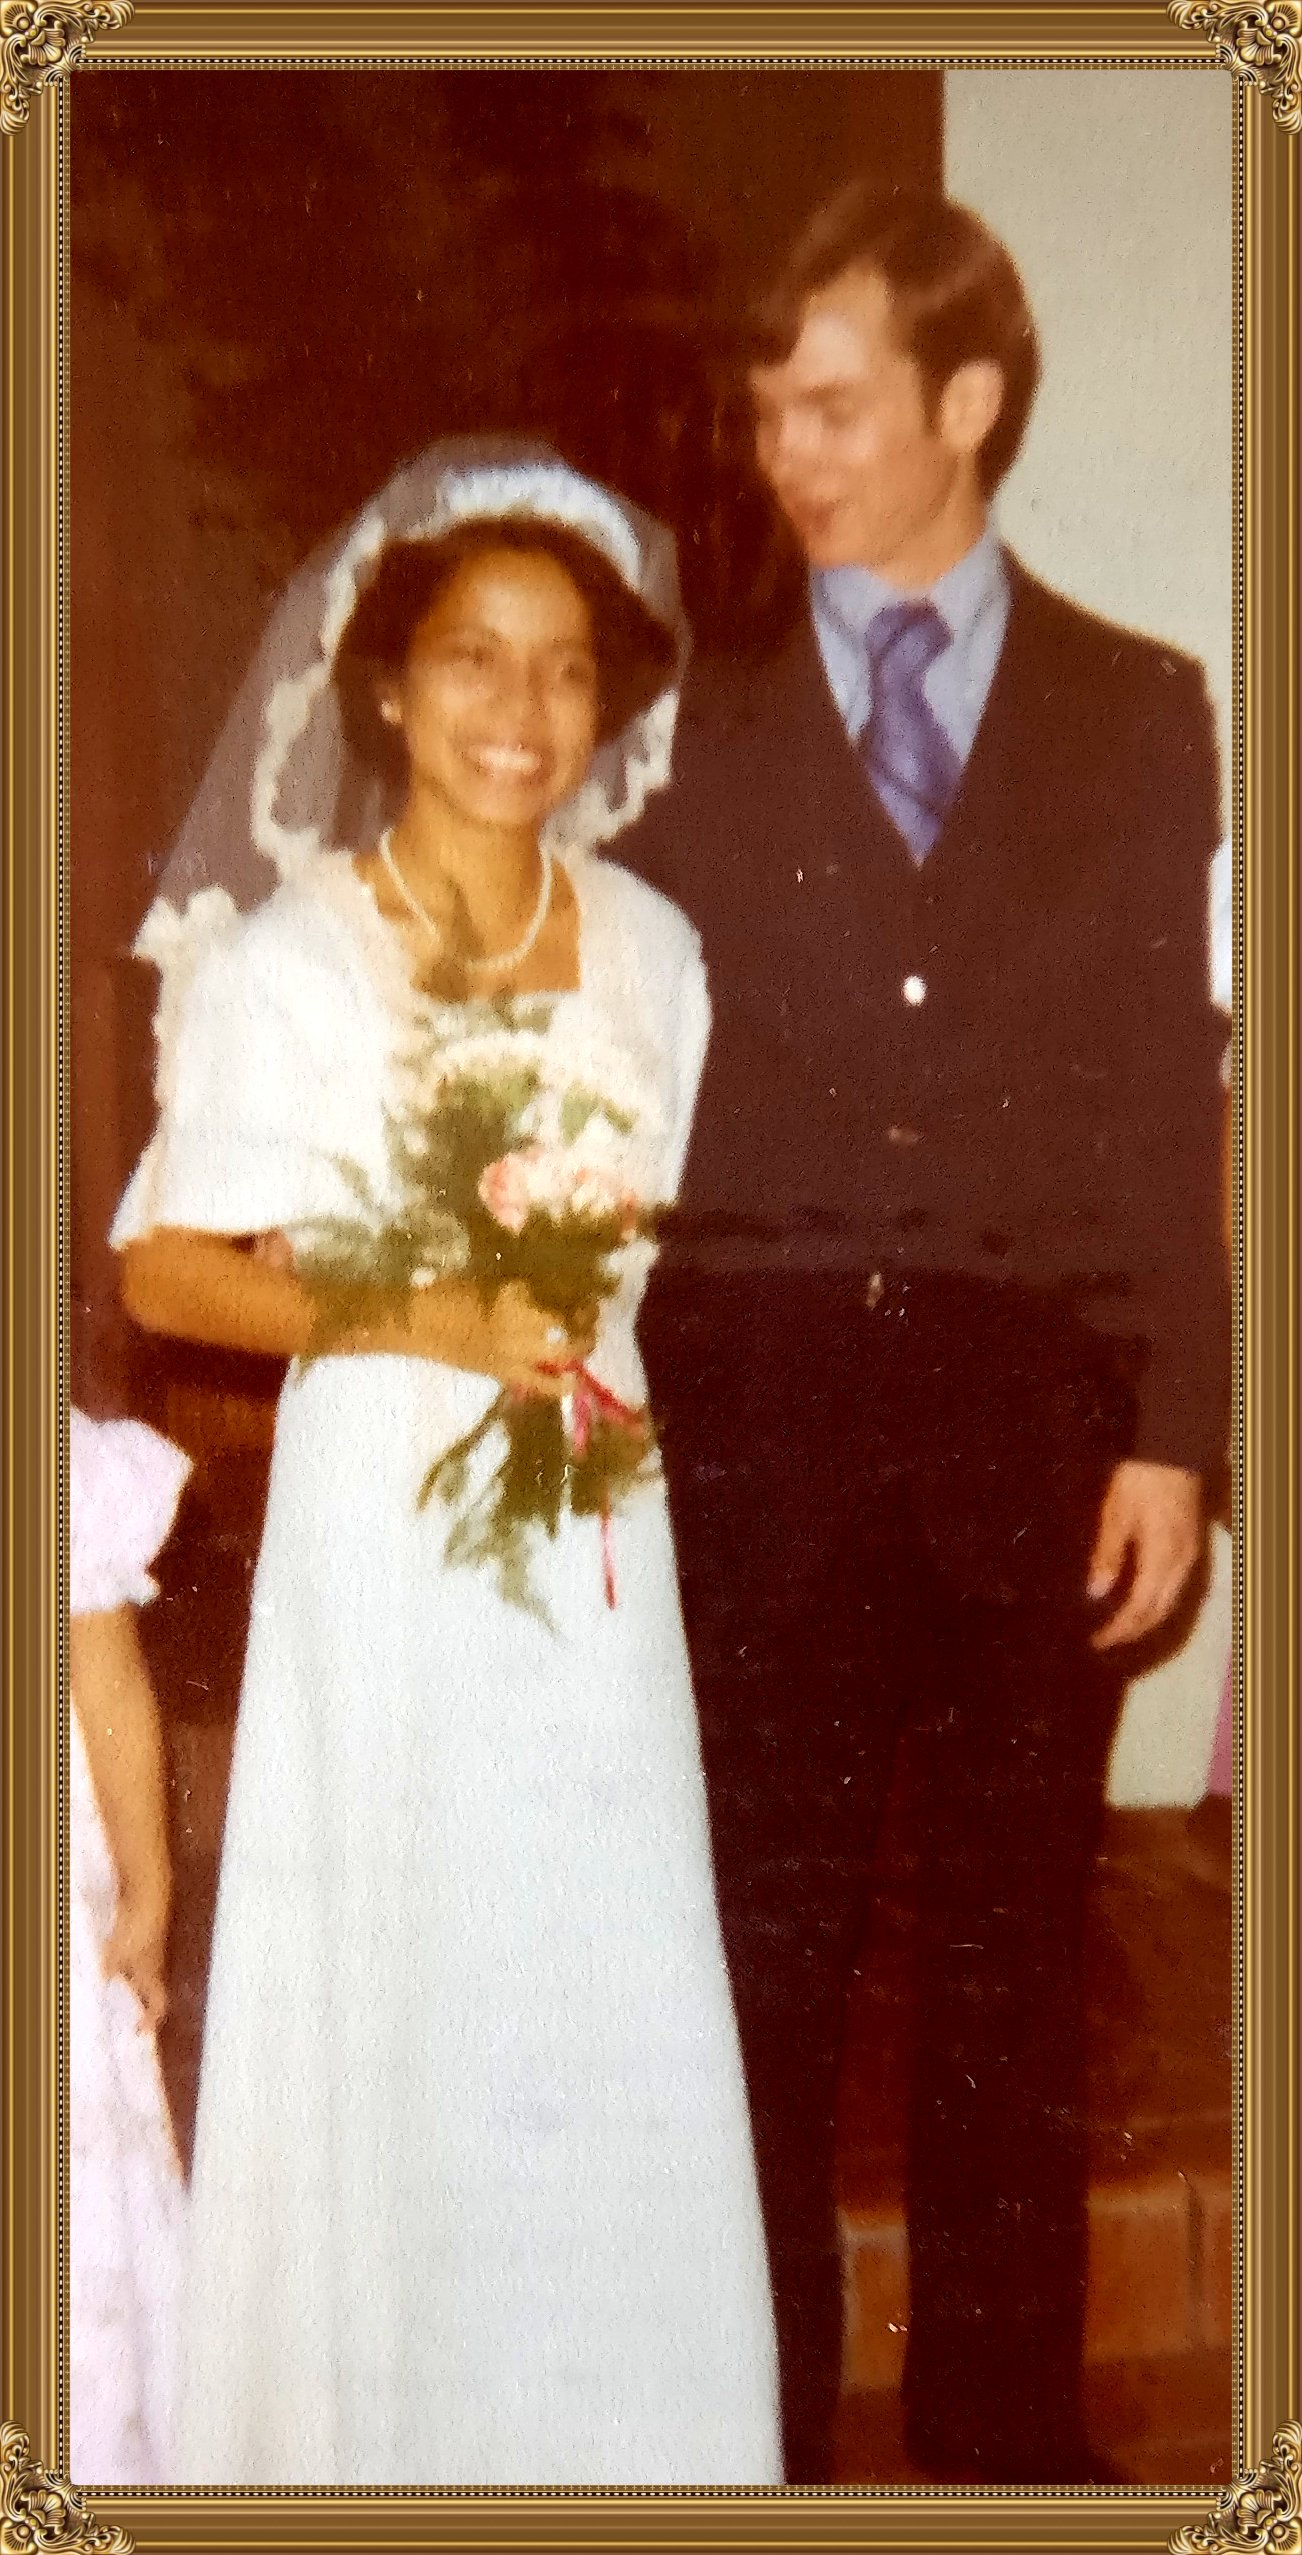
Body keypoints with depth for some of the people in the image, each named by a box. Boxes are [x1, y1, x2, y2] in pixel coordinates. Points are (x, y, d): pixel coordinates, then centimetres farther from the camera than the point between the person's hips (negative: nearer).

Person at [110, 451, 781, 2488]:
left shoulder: (649, 947, 5)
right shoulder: (282, 960, -8)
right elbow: (165, 1272, -7)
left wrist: (594, 1323, 0)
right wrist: (423, 1320, -17)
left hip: (597, 1529, 4)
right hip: (382, 1513, -3)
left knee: (608, 2002, 8)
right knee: (392, 1999, 2)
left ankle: (613, 2431, 27)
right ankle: (390, 2432, 22)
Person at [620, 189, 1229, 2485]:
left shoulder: (1139, 713, 8)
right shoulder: (695, 726, 7)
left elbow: (1172, 1093, 4)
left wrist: (1171, 1429, -1)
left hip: (1035, 1415, 1)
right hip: (756, 1410, 0)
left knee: (1013, 1963, 10)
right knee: (757, 1954, 6)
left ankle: (1006, 2433, 25)